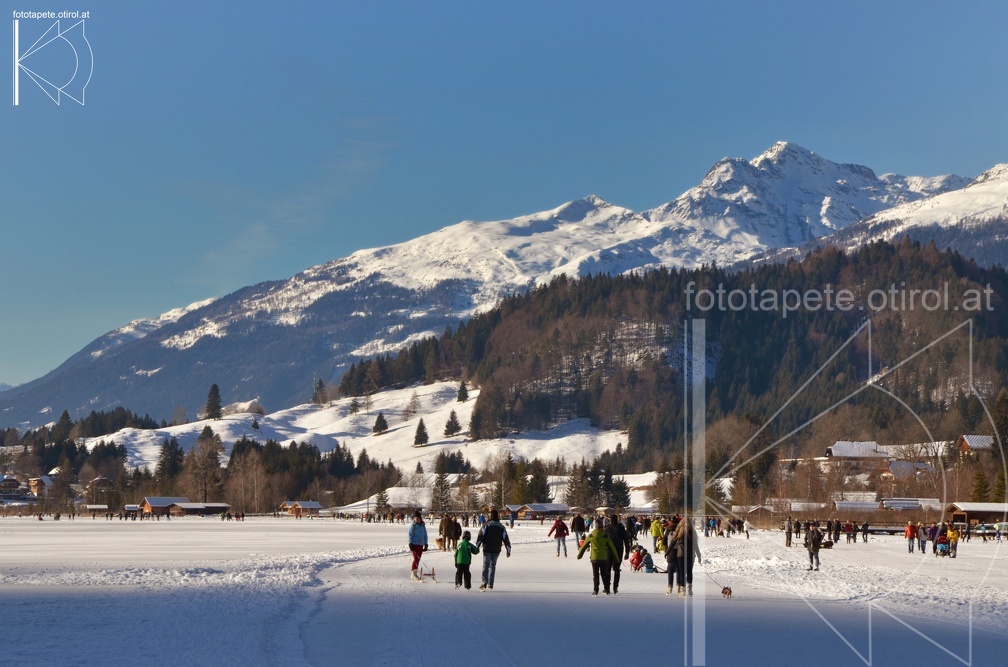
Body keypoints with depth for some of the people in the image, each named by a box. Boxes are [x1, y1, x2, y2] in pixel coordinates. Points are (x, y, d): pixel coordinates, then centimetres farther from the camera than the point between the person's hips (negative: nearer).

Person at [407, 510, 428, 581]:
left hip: (421, 545, 6)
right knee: (416, 559, -14)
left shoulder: (423, 526, 10)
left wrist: (425, 544, 14)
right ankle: (414, 574, -13)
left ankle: (414, 575, 13)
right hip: (414, 544, -5)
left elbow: (425, 535, 17)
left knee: (418, 559, 7)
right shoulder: (413, 525, -4)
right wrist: (410, 544, -14)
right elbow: (410, 535, -7)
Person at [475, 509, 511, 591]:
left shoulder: (486, 525, -3)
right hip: (496, 550, 3)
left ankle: (485, 582, -21)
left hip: (487, 549, -2)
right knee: (493, 566, 13)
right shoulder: (501, 527, 6)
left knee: (486, 566, -2)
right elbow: (506, 539, 7)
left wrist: (477, 547, -8)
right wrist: (508, 550, 13)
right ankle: (490, 584, 12)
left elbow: (480, 536, -9)